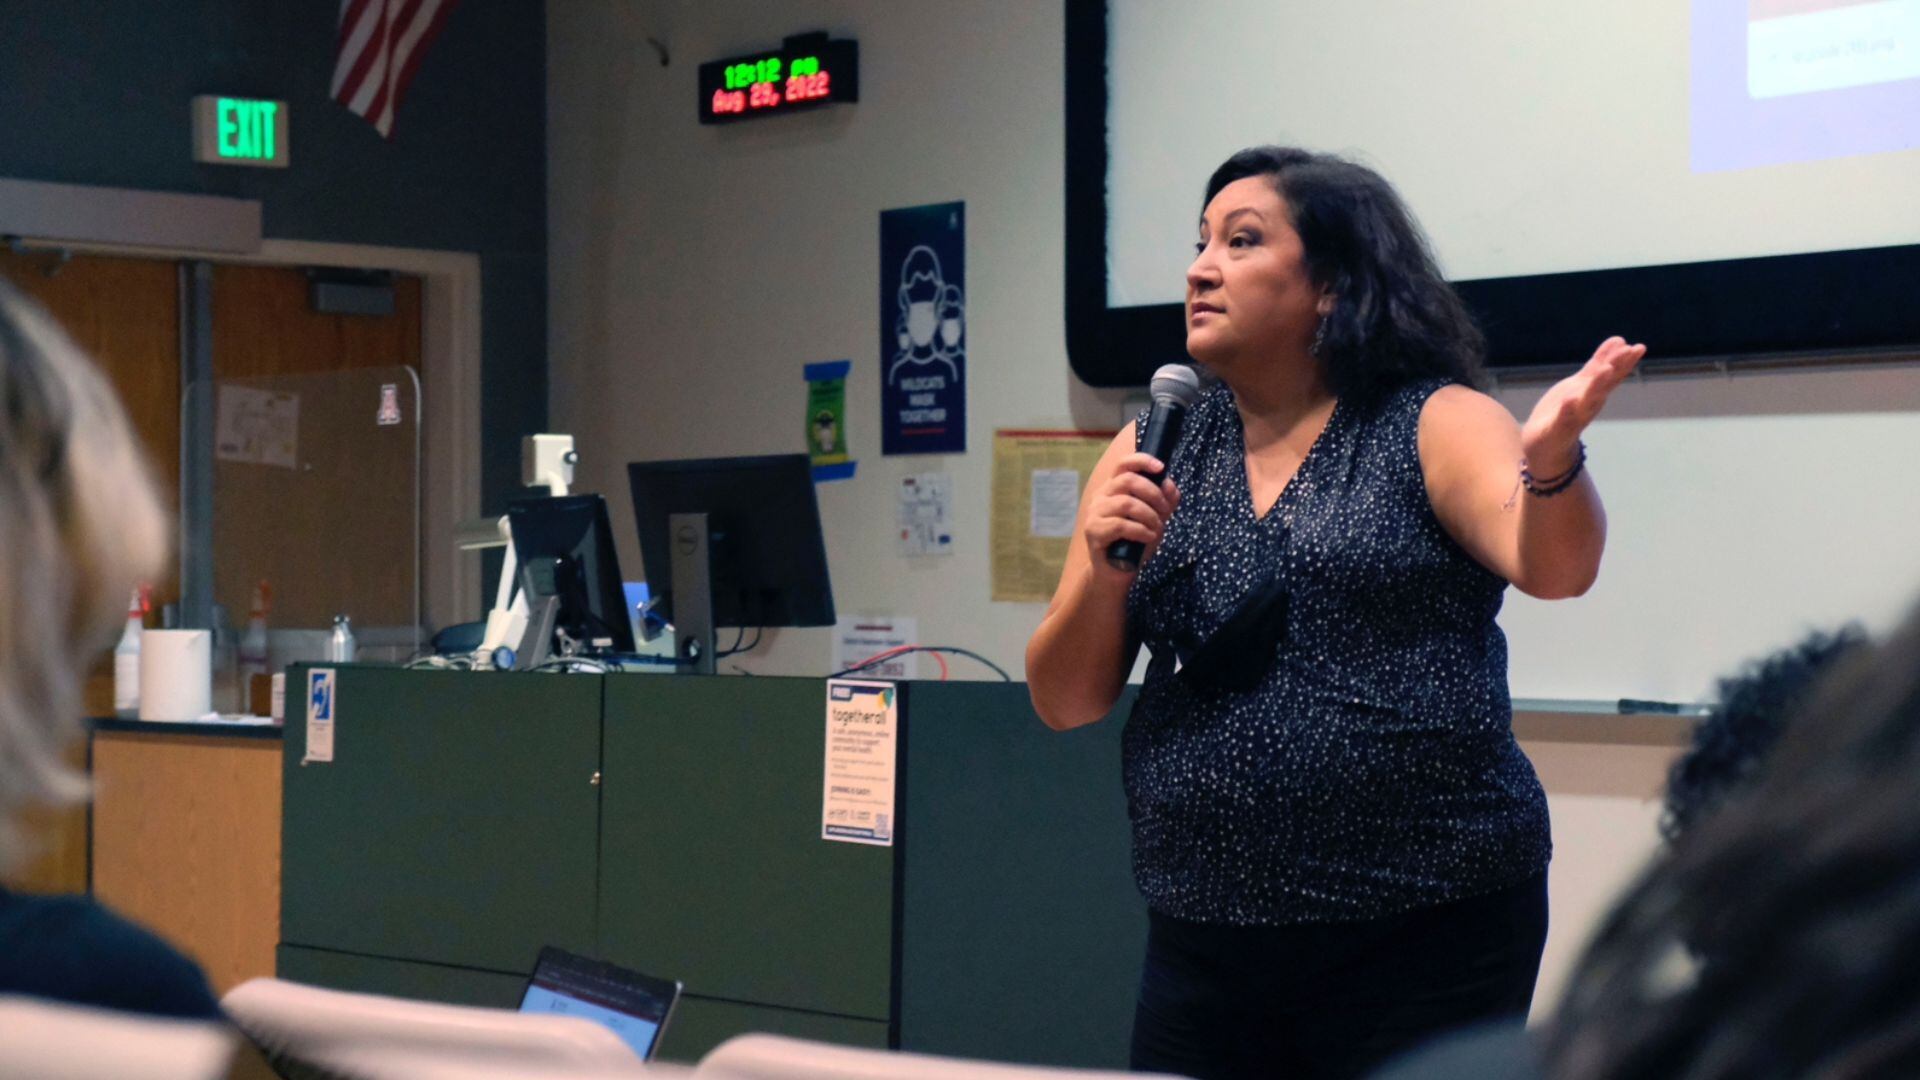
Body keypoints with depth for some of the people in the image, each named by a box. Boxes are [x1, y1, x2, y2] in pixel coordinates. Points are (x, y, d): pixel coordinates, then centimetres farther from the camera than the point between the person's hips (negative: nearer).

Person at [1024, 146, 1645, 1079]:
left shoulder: (1433, 427, -1)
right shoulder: (1155, 451, 8)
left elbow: (1552, 567, -19)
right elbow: (1063, 704, 7)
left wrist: (1550, 458, -40)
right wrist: (1105, 569, -11)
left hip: (1426, 935, -3)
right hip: (1205, 940, 4)